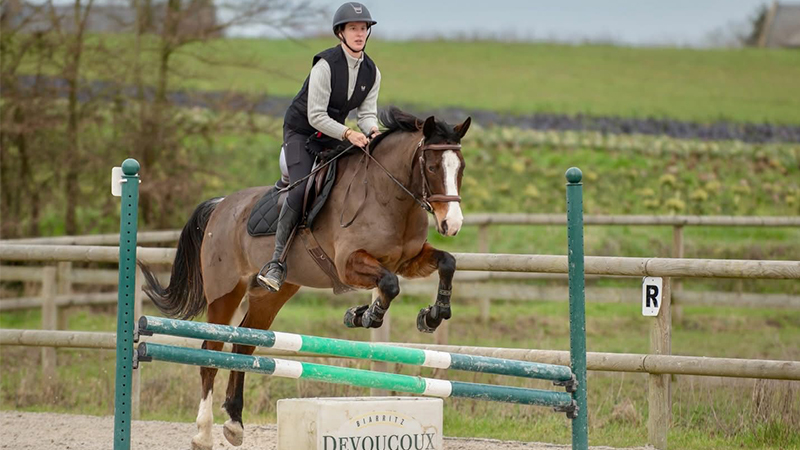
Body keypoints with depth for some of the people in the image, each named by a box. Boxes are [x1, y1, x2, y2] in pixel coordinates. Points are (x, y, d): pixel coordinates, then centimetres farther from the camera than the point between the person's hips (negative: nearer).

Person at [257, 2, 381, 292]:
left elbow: (367, 112, 1)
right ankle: (276, 263, -24)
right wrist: (348, 134, -35)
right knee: (301, 190, -25)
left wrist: (371, 131, -22)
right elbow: (316, 116, -24)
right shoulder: (326, 65, -22)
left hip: (334, 134, 8)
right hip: (301, 132, -8)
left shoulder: (371, 72, -1)